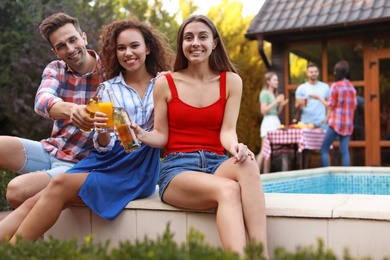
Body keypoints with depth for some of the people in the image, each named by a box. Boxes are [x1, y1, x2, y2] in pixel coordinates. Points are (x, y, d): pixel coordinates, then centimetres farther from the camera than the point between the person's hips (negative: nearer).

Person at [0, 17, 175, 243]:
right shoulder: (108, 88, 11)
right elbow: (104, 147, 5)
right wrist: (102, 130, -17)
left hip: (138, 169, -3)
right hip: (108, 160, 4)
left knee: (60, 185, -26)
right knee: (34, 202, -20)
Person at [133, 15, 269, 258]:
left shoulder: (231, 81, 9)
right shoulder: (166, 83, 4)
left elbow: (227, 130, 0)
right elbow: (161, 136, 4)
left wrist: (236, 146, -25)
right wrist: (141, 135, -19)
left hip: (217, 164, 2)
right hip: (177, 168, -2)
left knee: (248, 164, -36)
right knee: (228, 189, -36)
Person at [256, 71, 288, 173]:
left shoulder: (275, 94, 18)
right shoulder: (265, 93, -4)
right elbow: (263, 110, -13)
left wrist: (282, 104, 5)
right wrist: (276, 102, -14)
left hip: (276, 121, 8)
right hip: (268, 122, -8)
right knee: (265, 151, -11)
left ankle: (266, 175, 5)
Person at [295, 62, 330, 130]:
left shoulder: (325, 87, 10)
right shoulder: (301, 88, 5)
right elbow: (297, 108, 3)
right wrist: (300, 104, -18)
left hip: (322, 123, 1)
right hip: (306, 123, -1)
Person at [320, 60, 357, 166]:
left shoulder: (335, 86, -7)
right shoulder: (352, 87, 9)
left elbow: (331, 105, -5)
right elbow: (354, 105, 12)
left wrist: (327, 118, 8)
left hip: (336, 122, -6)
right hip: (348, 123, 6)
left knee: (324, 149, 1)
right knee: (345, 151, 4)